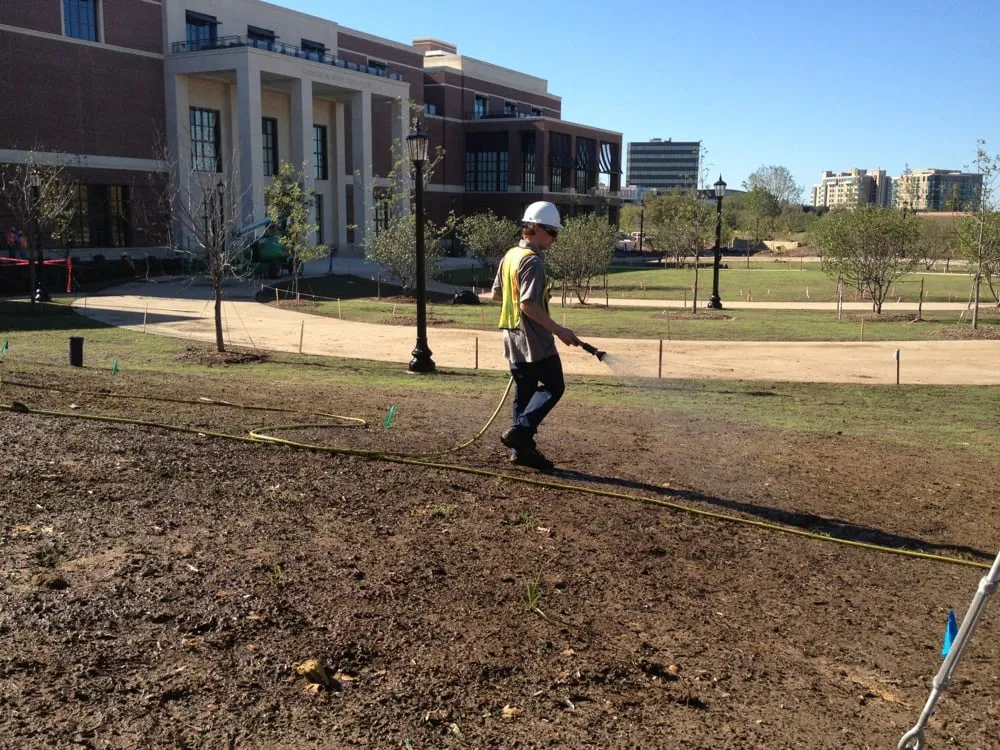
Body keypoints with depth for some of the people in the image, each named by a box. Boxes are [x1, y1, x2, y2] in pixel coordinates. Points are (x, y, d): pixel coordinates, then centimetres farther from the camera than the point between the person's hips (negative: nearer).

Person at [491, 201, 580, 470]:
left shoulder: (510, 256, 12)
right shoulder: (533, 261, -16)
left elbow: (496, 294, 18)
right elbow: (528, 305, -23)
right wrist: (558, 330, -21)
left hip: (513, 339, 9)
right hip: (534, 340, -9)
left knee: (524, 392, 12)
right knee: (553, 386, 1)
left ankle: (521, 448, 14)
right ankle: (520, 430, -8)